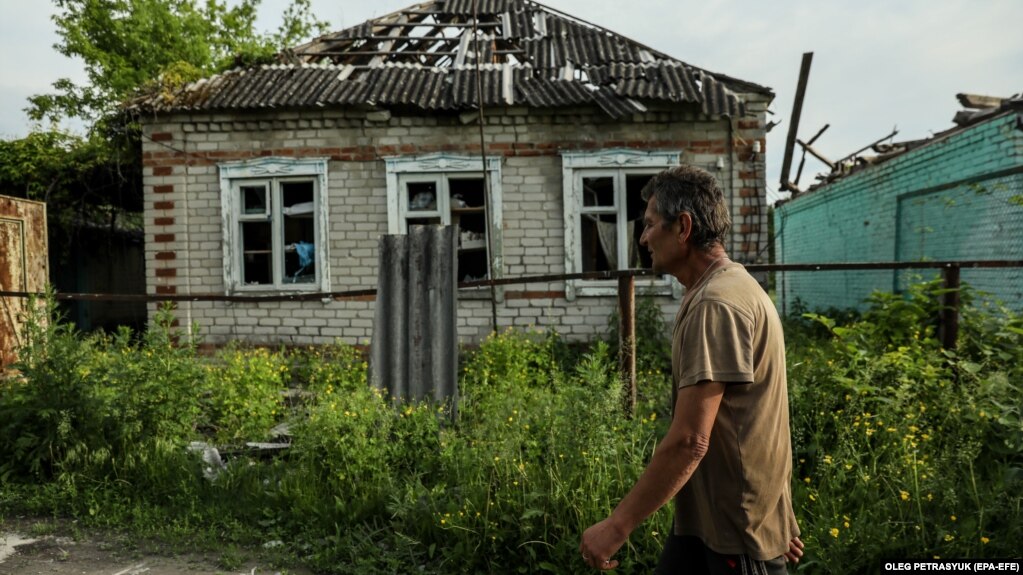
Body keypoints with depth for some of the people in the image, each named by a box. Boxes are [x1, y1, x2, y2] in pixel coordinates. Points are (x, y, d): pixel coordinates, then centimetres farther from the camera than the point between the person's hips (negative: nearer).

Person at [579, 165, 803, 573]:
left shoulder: (716, 305, -22)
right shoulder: (724, 289, 11)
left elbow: (689, 441, -26)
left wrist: (618, 525, -20)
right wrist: (780, 518, 20)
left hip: (739, 529, -9)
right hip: (705, 519, 9)